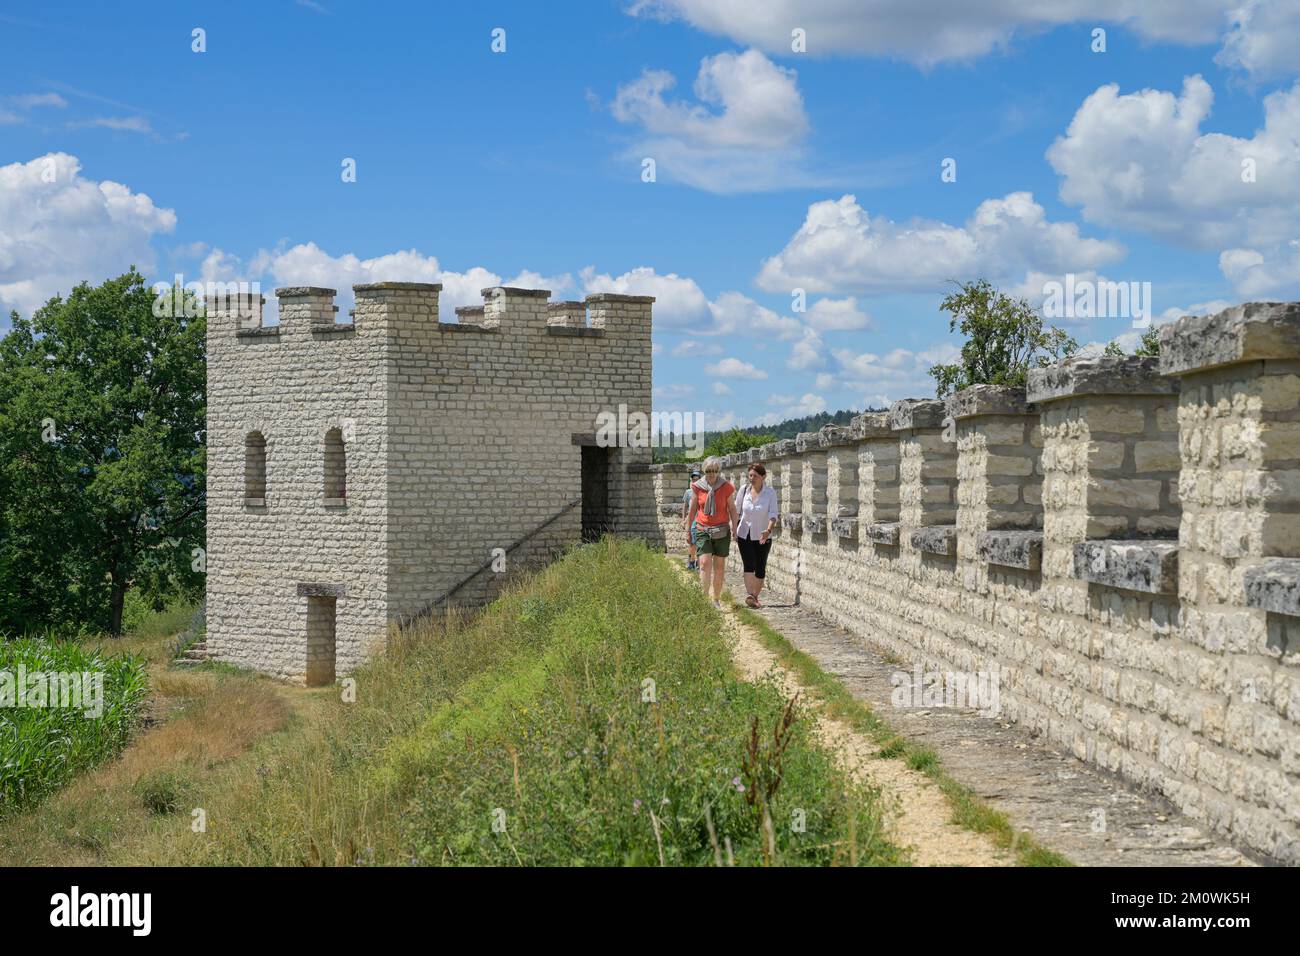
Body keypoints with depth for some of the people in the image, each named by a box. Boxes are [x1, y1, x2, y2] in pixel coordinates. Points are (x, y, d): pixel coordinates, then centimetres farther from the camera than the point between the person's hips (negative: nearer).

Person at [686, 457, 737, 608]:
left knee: (719, 566, 5)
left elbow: (732, 509, 4)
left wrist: (734, 527, -8)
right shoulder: (697, 487, 0)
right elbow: (692, 510, 10)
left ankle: (716, 600, 16)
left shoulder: (727, 487, -2)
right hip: (703, 530, 0)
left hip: (722, 530, 1)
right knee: (705, 563, -14)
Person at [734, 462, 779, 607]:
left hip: (762, 537, 0)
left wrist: (768, 530, -32)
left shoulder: (770, 492, -8)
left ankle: (755, 597, 21)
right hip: (744, 535, 0)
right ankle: (749, 594, -32)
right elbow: (737, 510, 11)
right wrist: (734, 528, 9)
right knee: (749, 565, -17)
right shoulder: (744, 490, -1)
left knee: (760, 569, 5)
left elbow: (773, 513, -16)